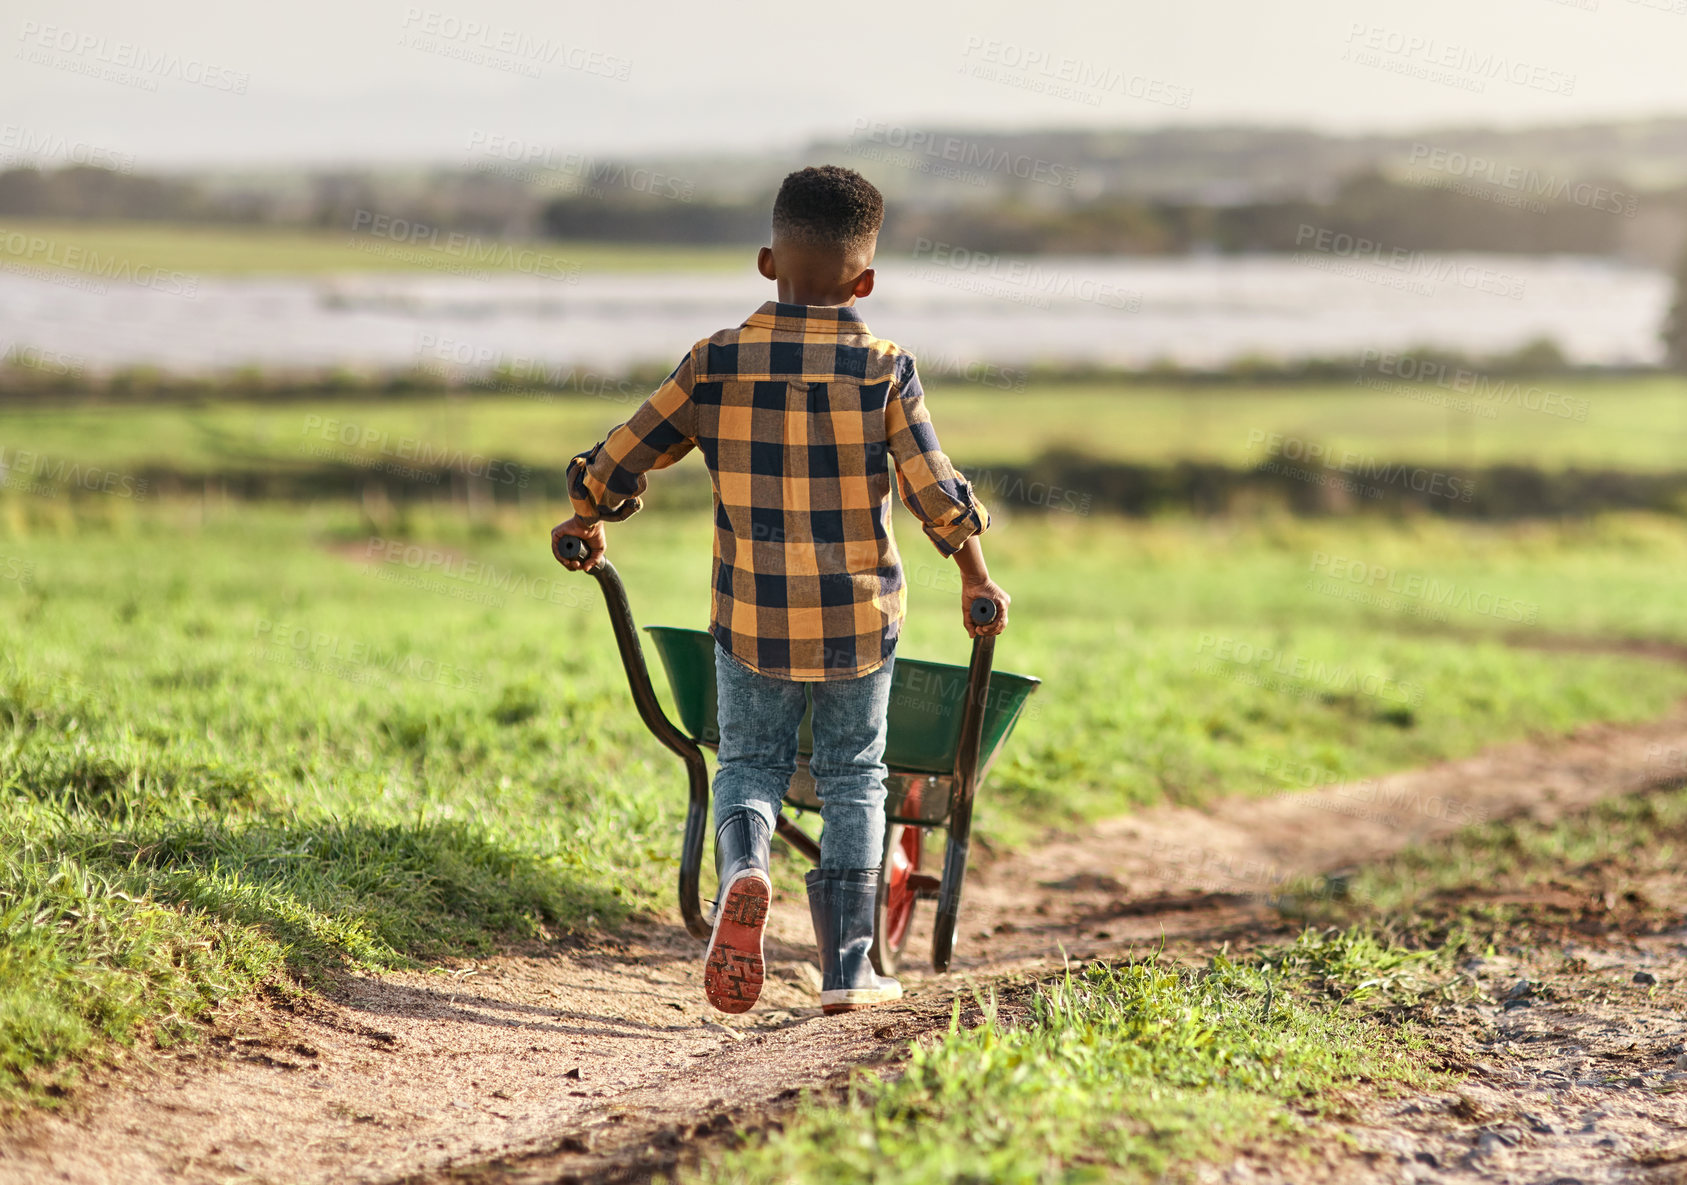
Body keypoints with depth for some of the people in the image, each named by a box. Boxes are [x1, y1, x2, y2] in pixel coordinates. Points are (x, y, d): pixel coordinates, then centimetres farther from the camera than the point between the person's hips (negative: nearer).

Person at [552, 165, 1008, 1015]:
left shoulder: (716, 364, -3)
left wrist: (585, 522, 23)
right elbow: (939, 497, -8)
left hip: (750, 619, 1)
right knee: (853, 778, 13)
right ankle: (847, 969, 11)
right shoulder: (884, 372, -7)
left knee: (749, 762, 17)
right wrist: (977, 580, 8)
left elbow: (616, 462, 3)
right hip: (859, 620, 0)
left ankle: (741, 866, -16)